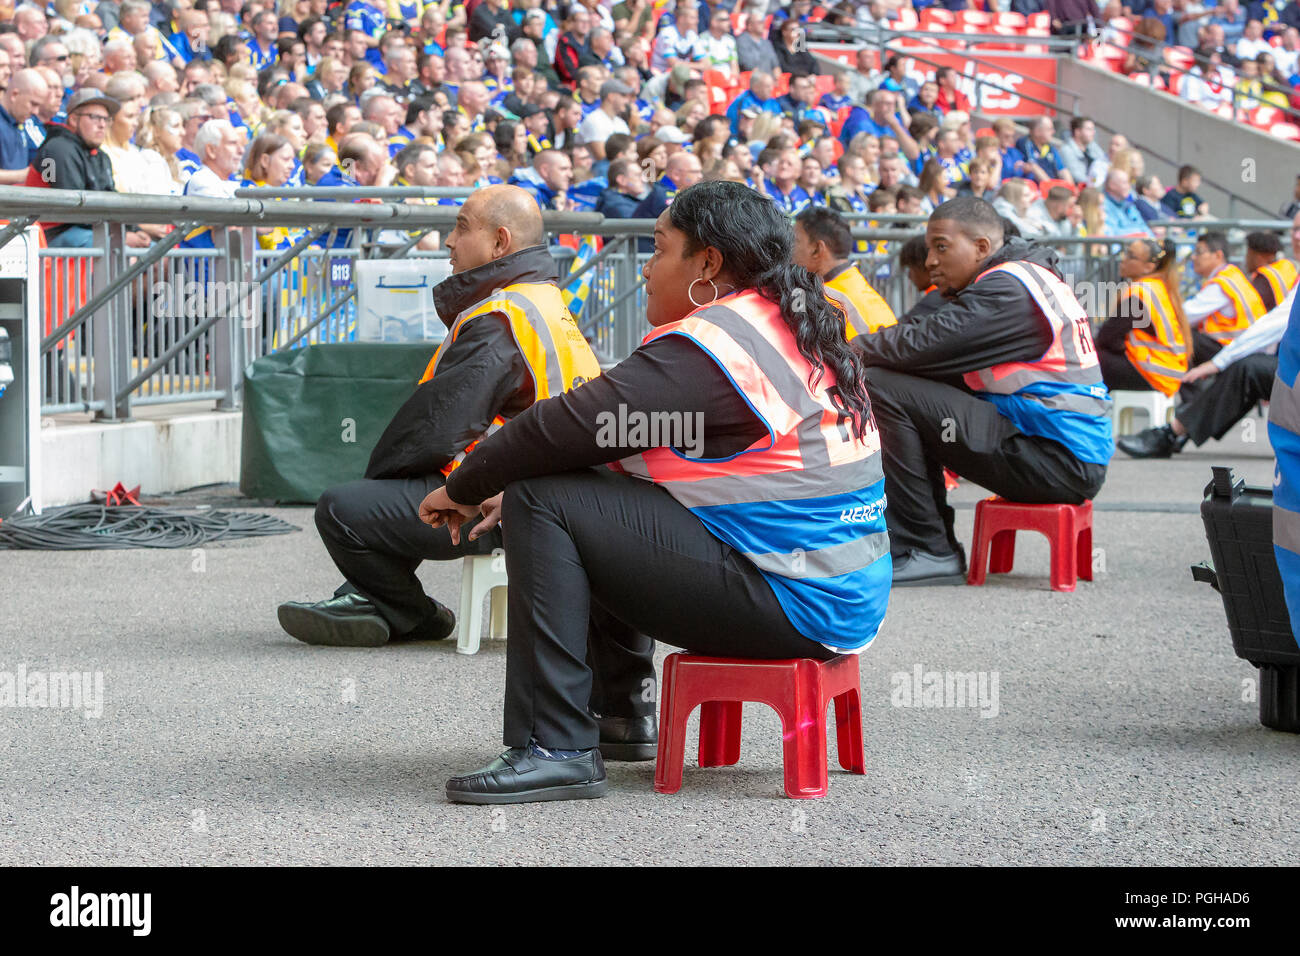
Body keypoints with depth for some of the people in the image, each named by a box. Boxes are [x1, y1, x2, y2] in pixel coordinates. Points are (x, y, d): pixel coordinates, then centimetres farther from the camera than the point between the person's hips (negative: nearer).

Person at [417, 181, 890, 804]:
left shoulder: (705, 347, -16)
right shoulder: (795, 329, 16)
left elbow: (568, 426, -15)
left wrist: (463, 489, 1)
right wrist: (509, 488, 16)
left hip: (792, 606, -10)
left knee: (543, 505, -11)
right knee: (591, 498, 26)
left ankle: (557, 747, -13)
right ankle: (619, 707, 29)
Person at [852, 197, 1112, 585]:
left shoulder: (1009, 288, -12)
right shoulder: (1024, 277, 19)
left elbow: (922, 345, -19)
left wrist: (845, 352, -4)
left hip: (1059, 459, -10)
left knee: (882, 388, -15)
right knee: (914, 393, 19)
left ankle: (929, 550, -10)